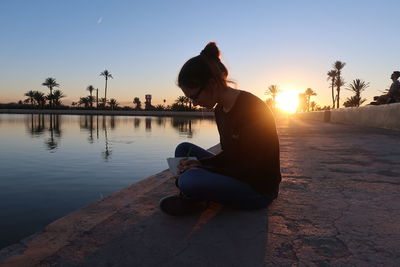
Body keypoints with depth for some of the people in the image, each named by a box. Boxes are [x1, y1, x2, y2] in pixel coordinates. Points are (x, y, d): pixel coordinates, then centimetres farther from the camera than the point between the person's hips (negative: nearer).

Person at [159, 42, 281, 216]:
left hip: (259, 190, -9)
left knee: (190, 180, -32)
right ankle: (190, 199, -7)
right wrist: (198, 163, -7)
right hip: (235, 176, 9)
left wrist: (199, 168, -18)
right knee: (184, 148, 9)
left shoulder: (250, 108, -24)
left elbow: (251, 170, -21)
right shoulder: (220, 110, 3)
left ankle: (190, 199, 1)